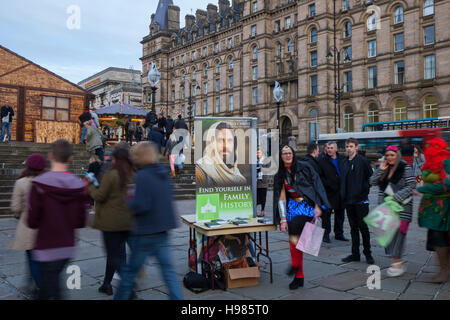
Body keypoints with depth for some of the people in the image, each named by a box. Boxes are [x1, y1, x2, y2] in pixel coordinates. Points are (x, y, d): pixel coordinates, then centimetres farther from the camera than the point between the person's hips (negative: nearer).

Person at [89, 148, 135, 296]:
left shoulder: (111, 174, -15)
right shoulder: (133, 175, 3)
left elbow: (99, 196, -12)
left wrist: (91, 186, 6)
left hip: (111, 221, -6)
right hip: (128, 221, 6)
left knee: (114, 255, 2)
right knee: (115, 252, 18)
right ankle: (106, 284, 30)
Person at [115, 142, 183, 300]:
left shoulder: (143, 176, -17)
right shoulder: (163, 173, 6)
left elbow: (140, 206, -24)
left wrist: (129, 201, -3)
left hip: (146, 233, -7)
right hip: (163, 230, 7)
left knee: (130, 270, 11)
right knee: (168, 270, 10)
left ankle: (121, 297, 27)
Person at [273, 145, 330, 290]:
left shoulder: (304, 167, -3)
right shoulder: (279, 175, 7)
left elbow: (316, 185, -2)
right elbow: (281, 198, 5)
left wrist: (318, 206, -10)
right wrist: (283, 219, -1)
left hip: (309, 205, -4)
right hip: (293, 206, 4)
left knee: (294, 225, -29)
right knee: (293, 240, -1)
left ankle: (295, 264, -13)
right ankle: (299, 276, 10)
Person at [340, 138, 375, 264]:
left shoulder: (363, 161, -7)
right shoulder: (344, 162, 10)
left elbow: (371, 176, -6)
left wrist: (365, 189, -6)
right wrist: (343, 194, 9)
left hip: (361, 199, -5)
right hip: (348, 200, 5)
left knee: (363, 227, 2)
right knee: (353, 228, 12)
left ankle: (368, 253, 15)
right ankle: (355, 254, 20)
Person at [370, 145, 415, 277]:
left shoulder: (406, 169, -5)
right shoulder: (384, 169, 14)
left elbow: (411, 186, -12)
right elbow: (373, 182, 8)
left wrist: (396, 197, -19)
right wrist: (380, 170, -4)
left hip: (401, 207, -6)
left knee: (398, 232, -10)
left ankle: (398, 263, -3)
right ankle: (396, 261, 17)